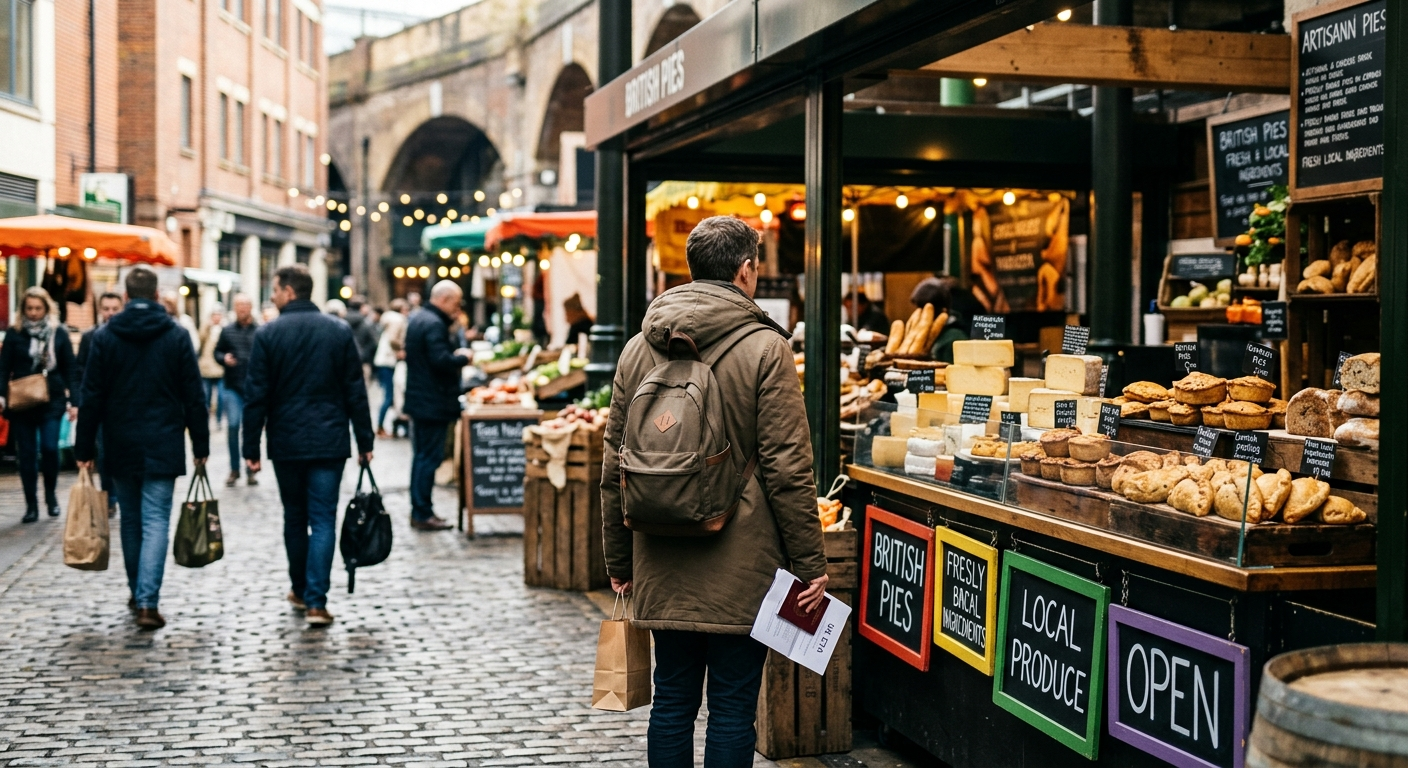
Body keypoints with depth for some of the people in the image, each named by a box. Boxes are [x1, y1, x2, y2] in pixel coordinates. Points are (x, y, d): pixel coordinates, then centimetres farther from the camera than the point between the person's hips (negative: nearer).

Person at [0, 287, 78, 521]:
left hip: (52, 401, -1)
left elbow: (70, 369, 5)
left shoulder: (59, 333, 4)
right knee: (27, 454, 3)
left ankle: (50, 495, 13)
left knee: (49, 448, -11)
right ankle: (31, 504, 12)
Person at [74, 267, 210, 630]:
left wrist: (85, 449, 4)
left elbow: (92, 397, 0)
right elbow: (193, 396, -2)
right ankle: (147, 602, -13)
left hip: (120, 447, 2)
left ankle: (138, 593, 25)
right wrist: (201, 445, 5)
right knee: (156, 522, -3)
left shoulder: (105, 336, 0)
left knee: (130, 521, 15)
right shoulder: (177, 336, -3)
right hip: (163, 446, -2)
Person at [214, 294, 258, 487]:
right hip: (232, 386, 1)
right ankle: (234, 469, 7)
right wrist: (224, 358, -7)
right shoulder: (227, 331, 6)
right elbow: (217, 351, 13)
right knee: (233, 424, -6)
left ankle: (250, 470, 15)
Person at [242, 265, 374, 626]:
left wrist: (251, 448, 1)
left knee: (295, 518, 16)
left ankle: (301, 590, 27)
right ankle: (316, 601, -7)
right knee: (323, 521, 0)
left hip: (286, 443, 0)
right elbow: (355, 392, 2)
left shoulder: (268, 334, -4)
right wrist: (364, 441, 7)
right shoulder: (339, 331, 1)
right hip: (329, 442, 0)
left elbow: (257, 396, -4)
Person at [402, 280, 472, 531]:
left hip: (419, 399, 10)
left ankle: (418, 510, 21)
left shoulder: (417, 318, 14)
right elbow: (441, 361, -27)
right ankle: (423, 514, -1)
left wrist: (454, 354, 10)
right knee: (429, 457, -5)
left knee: (422, 455, 15)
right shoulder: (434, 324, -18)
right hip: (434, 403, -10)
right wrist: (463, 358, -10)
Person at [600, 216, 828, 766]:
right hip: (741, 566, -4)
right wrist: (810, 565, -4)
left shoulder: (638, 349, 6)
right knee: (732, 707, 3)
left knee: (672, 702, 13)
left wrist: (619, 561, 17)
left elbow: (615, 467, 10)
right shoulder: (765, 349, -9)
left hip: (663, 566, 5)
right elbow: (787, 469, -11)